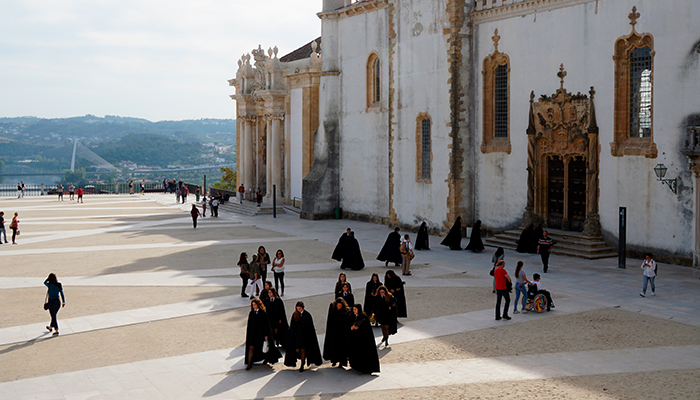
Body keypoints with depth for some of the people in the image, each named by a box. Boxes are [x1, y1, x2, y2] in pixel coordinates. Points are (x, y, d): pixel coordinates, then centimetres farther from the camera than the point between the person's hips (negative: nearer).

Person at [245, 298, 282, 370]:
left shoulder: (263, 313, -11)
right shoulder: (251, 313, 1)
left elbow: (266, 324, -9)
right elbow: (249, 324, 6)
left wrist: (266, 335, -11)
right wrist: (248, 334, 5)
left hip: (261, 333, -3)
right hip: (253, 333, 3)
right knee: (251, 348, -4)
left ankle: (266, 359, 40)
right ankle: (249, 364, -5)